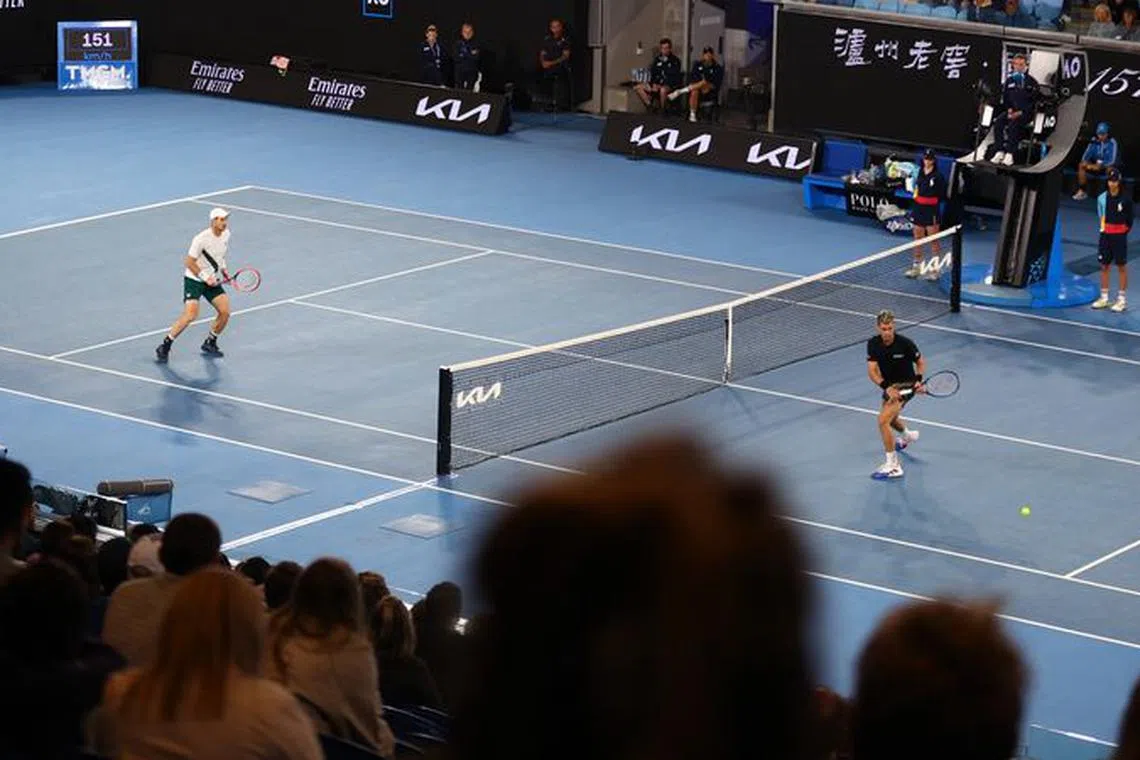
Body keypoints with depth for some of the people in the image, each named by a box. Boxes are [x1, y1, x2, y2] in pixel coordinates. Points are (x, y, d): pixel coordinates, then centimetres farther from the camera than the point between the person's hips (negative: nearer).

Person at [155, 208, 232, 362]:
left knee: (225, 311, -5)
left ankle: (210, 343, 18)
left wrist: (223, 268, 8)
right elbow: (190, 262, -17)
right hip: (194, 280, -7)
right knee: (190, 314, -20)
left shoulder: (226, 235, 0)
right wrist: (205, 277, -20)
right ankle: (165, 346, -7)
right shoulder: (201, 239, -23)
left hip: (213, 280, 7)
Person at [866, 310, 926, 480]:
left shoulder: (905, 343, -24)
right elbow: (872, 371, -19)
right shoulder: (873, 344, -14)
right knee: (889, 418, 32)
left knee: (883, 420, -23)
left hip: (905, 385, -7)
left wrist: (919, 380, -23)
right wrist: (886, 387, -35)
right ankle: (907, 436, 67)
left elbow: (920, 362, -7)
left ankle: (893, 465, -20)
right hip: (889, 385, 7)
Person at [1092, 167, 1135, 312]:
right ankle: (1104, 297, 18)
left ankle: (1122, 299, 8)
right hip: (1105, 235, 4)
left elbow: (1129, 220, -2)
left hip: (1119, 236, -4)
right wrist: (1104, 228, 7)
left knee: (1121, 266, 3)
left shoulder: (1125, 199, -9)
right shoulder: (1102, 198, 1)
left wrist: (1122, 232, -4)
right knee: (1104, 266, 9)